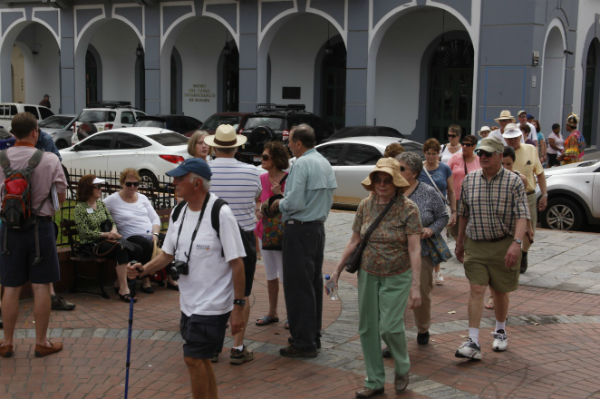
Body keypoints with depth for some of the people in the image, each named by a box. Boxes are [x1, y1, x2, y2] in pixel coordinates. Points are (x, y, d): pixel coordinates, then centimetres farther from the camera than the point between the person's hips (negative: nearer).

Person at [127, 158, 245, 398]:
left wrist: (238, 306, -17)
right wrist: (143, 270, -4)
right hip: (189, 303, 8)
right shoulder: (179, 213, 6)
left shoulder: (221, 213, -17)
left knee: (193, 358, -8)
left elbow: (237, 263, -16)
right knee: (199, 359, 15)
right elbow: (168, 254, 14)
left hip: (212, 304, -8)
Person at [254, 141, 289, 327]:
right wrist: (258, 212, -2)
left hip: (281, 232, -7)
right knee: (270, 275, 16)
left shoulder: (287, 179, -13)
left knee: (286, 275, -2)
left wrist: (279, 194, -25)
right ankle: (272, 313, 26)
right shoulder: (262, 179, 6)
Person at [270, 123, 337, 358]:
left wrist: (279, 204, -3)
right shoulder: (325, 163, 13)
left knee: (298, 287, -3)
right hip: (319, 227, 9)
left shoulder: (301, 164, -15)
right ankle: (314, 336, 24)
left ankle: (303, 343, 0)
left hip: (299, 230, -9)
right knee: (314, 283, 15)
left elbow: (295, 202, -22)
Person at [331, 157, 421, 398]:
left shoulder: (408, 209, -13)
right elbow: (354, 241, 8)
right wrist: (338, 270, 8)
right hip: (368, 274, 4)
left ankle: (402, 369, 20)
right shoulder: (365, 206, 0)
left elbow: (415, 250, -16)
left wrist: (416, 287, -21)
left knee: (389, 326, -11)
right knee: (367, 328, 6)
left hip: (397, 276, -4)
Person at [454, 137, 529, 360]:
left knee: (500, 291, 11)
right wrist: (460, 242, 17)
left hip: (503, 245, -1)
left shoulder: (513, 182, -7)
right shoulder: (469, 180, 3)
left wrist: (516, 243, -28)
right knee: (476, 290, -8)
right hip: (475, 244, 2)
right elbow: (463, 214, 14)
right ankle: (473, 343, -11)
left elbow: (522, 216, -15)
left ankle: (500, 331, 35)